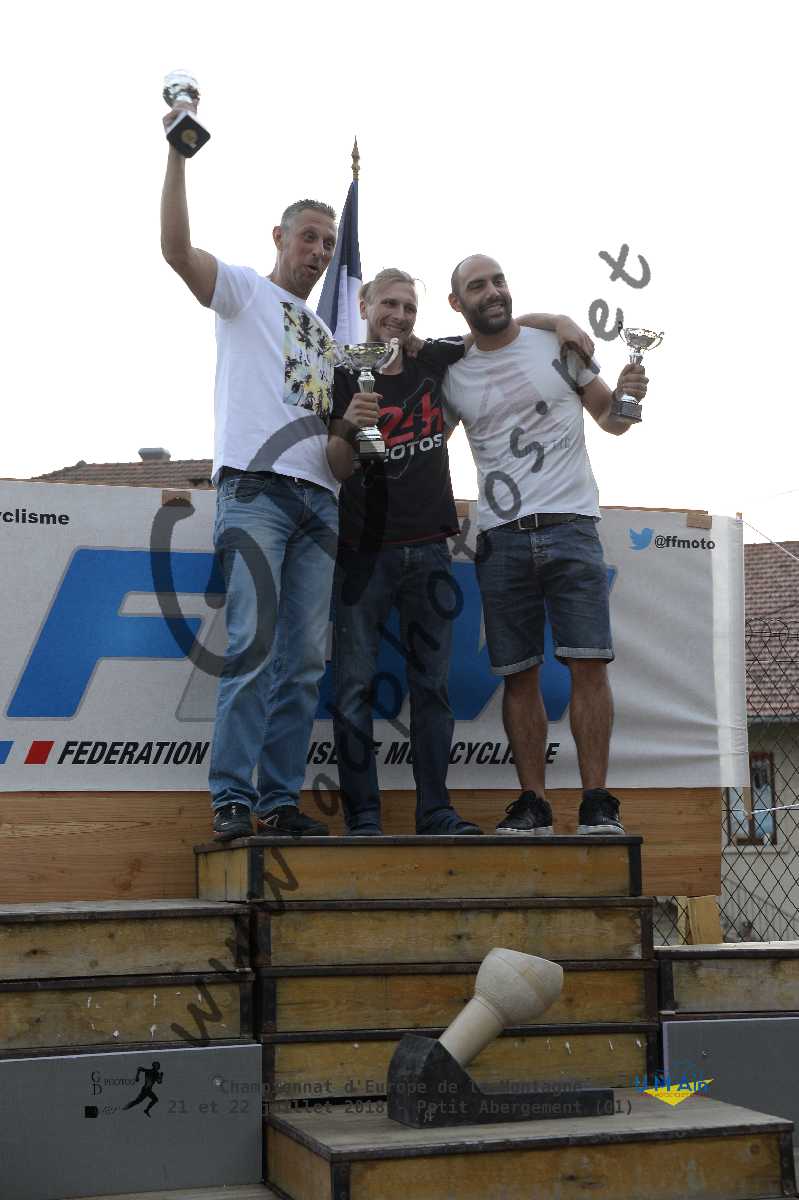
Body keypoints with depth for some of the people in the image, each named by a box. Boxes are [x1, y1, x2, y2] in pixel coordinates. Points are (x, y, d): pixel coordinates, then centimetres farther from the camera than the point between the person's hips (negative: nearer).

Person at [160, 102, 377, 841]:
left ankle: (281, 799, 2)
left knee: (306, 657, 0)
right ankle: (232, 800, -15)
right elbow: (176, 248, -10)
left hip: (318, 500, 6)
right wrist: (177, 154, -15)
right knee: (254, 645, -16)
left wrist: (350, 427, 1)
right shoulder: (245, 293, 12)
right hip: (255, 488, -6)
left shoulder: (329, 341, 28)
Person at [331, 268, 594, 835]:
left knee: (432, 685, 6)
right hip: (365, 549, -3)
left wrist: (558, 321, 4)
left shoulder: (433, 359, 10)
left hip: (428, 548, 4)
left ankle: (436, 810, 11)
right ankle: (362, 815, -2)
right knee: (355, 686, -6)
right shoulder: (344, 376, 1)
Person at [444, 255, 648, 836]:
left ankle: (597, 801, -3)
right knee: (518, 674, 2)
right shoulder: (452, 375, 11)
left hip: (570, 526, -2)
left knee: (589, 664, -8)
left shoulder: (557, 342, 6)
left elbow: (609, 418, 12)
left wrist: (626, 397, -9)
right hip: (501, 538, 2)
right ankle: (534, 802, 8)